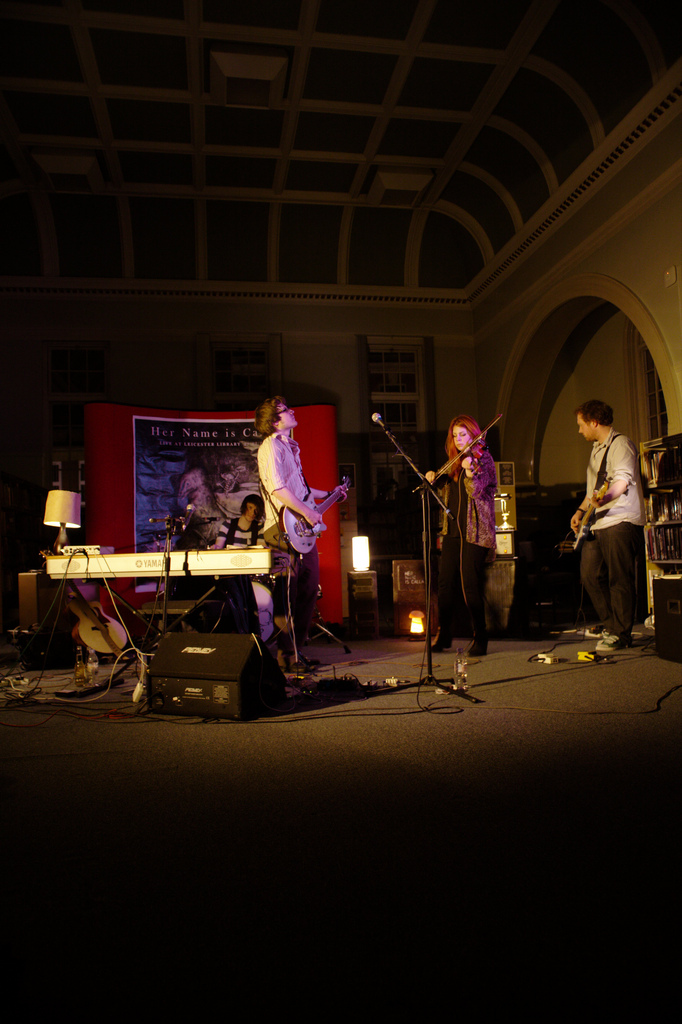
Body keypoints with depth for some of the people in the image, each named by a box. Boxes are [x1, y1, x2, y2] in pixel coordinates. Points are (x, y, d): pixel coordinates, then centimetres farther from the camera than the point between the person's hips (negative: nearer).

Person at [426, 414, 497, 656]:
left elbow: (476, 491, -17)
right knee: (445, 582, 7)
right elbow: (447, 481, 28)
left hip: (475, 531, -7)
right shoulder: (455, 461, 16)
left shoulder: (483, 459, -5)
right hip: (453, 528, 7)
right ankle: (444, 636, 20)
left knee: (470, 585, -10)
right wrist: (435, 476, 7)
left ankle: (480, 639, 1)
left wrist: (470, 471, -36)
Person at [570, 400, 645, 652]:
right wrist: (581, 510, 21)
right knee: (590, 574, 9)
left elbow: (623, 479, -25)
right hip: (597, 524, 10)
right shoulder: (596, 449, 23)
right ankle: (610, 624, 21)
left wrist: (605, 498, -43)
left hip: (621, 521, -10)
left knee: (620, 580, -7)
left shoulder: (621, 443, -8)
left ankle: (620, 634, 0)